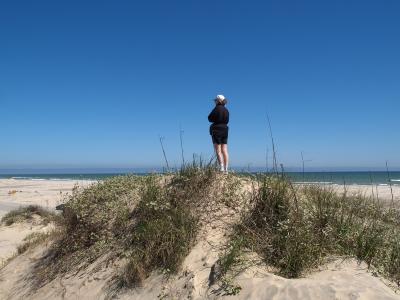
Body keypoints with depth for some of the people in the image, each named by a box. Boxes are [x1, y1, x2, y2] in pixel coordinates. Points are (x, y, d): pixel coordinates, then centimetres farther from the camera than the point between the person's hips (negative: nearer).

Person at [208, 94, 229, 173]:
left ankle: (221, 168, -11)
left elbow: (210, 118, -6)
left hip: (216, 130, -6)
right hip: (225, 130, 6)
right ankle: (226, 169, 4)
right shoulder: (226, 110, 11)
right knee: (225, 151, 5)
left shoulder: (217, 108, -9)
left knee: (218, 151, -5)